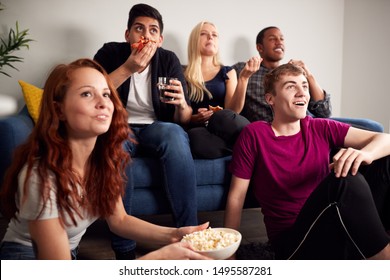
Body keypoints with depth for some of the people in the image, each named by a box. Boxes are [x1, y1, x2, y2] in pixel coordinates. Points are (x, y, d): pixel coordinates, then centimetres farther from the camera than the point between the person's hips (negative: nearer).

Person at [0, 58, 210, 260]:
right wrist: (159, 257, -31)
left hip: (71, 254, 6)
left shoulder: (105, 156, -10)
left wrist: (172, 235, -15)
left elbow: (118, 220, 2)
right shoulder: (40, 174, -29)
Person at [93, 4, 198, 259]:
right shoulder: (111, 53, -1)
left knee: (175, 133, -34)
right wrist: (128, 68, -21)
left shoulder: (169, 60, 0)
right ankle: (124, 246, -29)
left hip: (156, 130, 1)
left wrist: (182, 105, -26)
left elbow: (184, 119, -1)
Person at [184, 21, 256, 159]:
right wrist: (195, 119, -10)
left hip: (222, 128, 0)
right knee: (196, 137, -39)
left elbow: (233, 111, 0)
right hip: (197, 130, 0)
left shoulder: (227, 72, 16)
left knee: (223, 116, -37)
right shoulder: (183, 75, 12)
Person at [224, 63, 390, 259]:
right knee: (346, 180, -31)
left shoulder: (321, 129, 7)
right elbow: (236, 196, -4)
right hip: (292, 243, -4)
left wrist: (364, 154, -23)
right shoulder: (254, 134, -4)